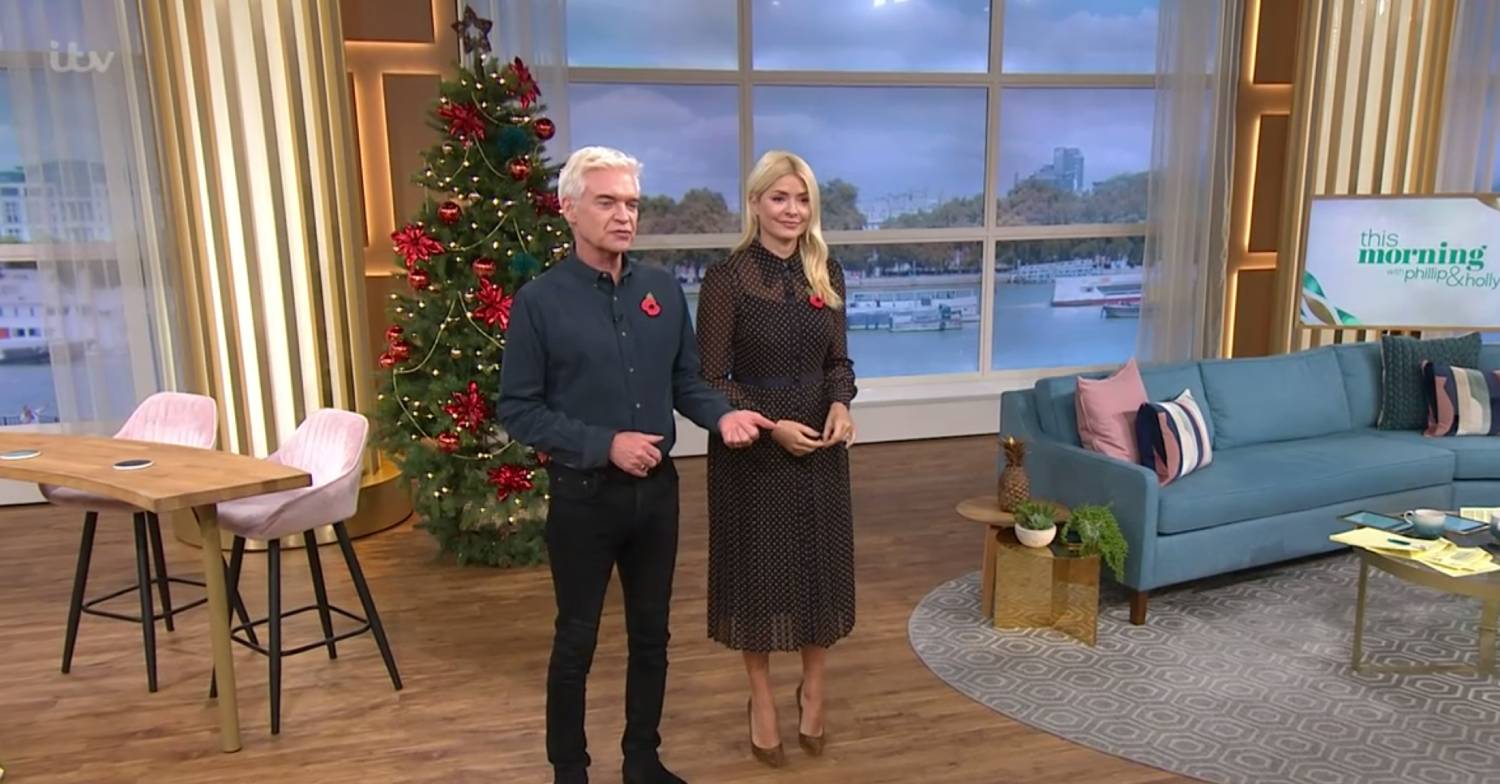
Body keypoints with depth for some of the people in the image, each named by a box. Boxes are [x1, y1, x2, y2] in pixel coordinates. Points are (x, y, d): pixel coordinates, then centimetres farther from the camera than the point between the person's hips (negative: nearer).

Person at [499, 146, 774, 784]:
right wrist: (605, 444, -20)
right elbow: (518, 410, -11)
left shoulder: (665, 291, 2)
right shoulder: (539, 301, -10)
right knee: (576, 640, 11)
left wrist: (721, 415, -13)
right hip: (583, 495, -4)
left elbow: (685, 380, 8)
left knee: (651, 633, 17)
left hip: (657, 489, 4)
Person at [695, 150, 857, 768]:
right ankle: (761, 698, 29)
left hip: (820, 442, 5)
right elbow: (710, 380, -11)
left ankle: (813, 687, 36)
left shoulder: (827, 273, 3)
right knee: (757, 565, 9)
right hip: (752, 446, -4)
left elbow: (838, 360, 9)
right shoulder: (726, 278, -12)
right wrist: (772, 424, -21)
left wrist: (839, 404, -11)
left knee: (821, 562, 13)